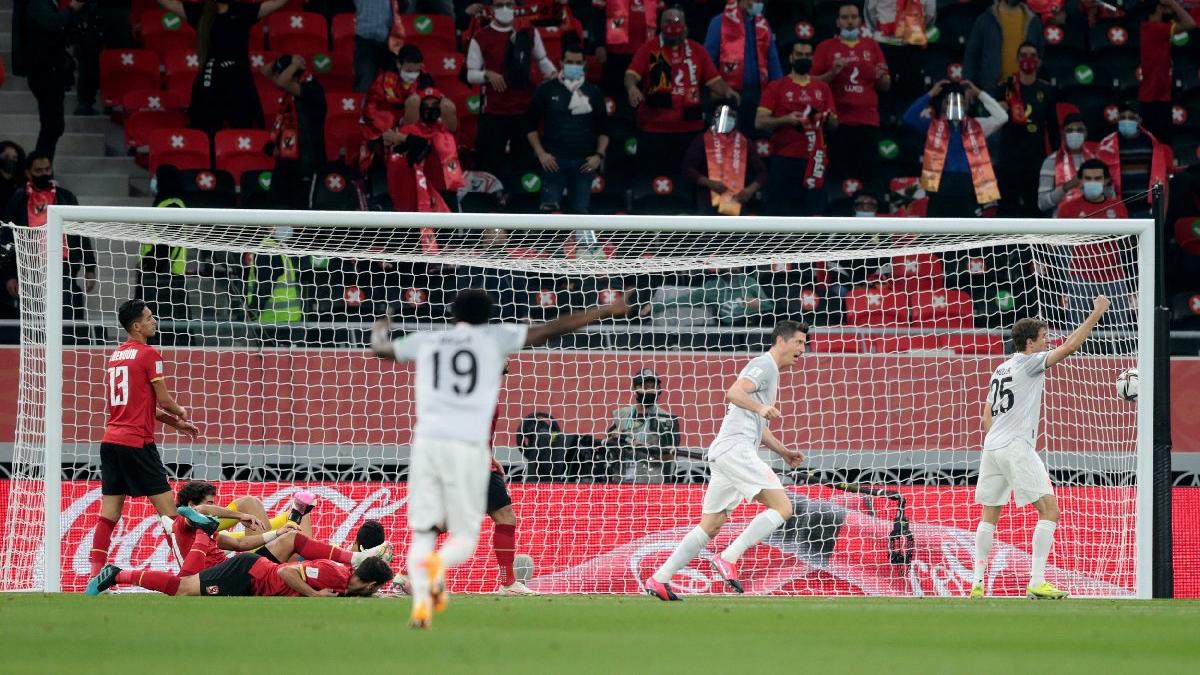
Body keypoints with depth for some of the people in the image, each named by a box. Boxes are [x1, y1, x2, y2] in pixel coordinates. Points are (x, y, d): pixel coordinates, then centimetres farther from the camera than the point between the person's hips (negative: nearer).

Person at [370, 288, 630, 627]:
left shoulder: (426, 341, 15)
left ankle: (421, 599, -18)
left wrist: (380, 331, 56)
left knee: (422, 533, 5)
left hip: (427, 443, 2)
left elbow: (380, 349, 32)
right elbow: (554, 329, 9)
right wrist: (607, 311, 17)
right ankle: (439, 563, -29)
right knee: (464, 537, 5)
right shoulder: (494, 338, 9)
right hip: (468, 447, -2)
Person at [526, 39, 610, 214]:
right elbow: (531, 126, 6)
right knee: (549, 209, -9)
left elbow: (603, 129, 15)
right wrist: (541, 153, -5)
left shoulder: (593, 93, 10)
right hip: (553, 160, -2)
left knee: (581, 211, 1)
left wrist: (599, 155, 1)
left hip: (584, 162, 2)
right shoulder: (547, 90, 4)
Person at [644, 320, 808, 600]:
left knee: (710, 526, 10)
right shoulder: (764, 365, -3)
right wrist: (760, 408, -37)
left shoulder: (768, 371, 28)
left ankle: (659, 579, 7)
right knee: (782, 507, -15)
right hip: (735, 448, -10)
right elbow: (734, 392, -21)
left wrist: (783, 451, 29)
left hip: (723, 452, 10)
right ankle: (728, 558, -20)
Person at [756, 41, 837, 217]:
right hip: (784, 159, -3)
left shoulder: (823, 88, 14)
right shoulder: (776, 87, 3)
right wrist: (786, 119, -19)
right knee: (778, 213, -5)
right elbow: (760, 121, -3)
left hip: (814, 160, 3)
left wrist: (827, 118, -8)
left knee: (814, 212, -1)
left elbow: (834, 124, 16)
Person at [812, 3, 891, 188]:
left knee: (868, 177, -3)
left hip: (868, 122, 2)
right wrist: (832, 73, -14)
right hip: (837, 121, -2)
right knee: (838, 176, -7)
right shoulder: (826, 47, 6)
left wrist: (881, 77, -7)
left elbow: (885, 86, 15)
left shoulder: (872, 46, 13)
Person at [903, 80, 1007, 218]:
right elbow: (909, 117, -2)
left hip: (968, 185, 1)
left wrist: (980, 95, 5)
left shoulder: (976, 126, 14)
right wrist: (930, 95, -2)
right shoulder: (933, 126, 10)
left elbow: (1001, 117, 6)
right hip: (942, 184, -1)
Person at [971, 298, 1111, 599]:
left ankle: (977, 583, 9)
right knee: (1049, 510, -8)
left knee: (989, 516, 14)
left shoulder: (1000, 371, 19)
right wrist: (1096, 314, -5)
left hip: (991, 447, 9)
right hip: (1016, 447, -9)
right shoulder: (1028, 363, -5)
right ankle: (1037, 582, -16)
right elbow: (1069, 346, -11)